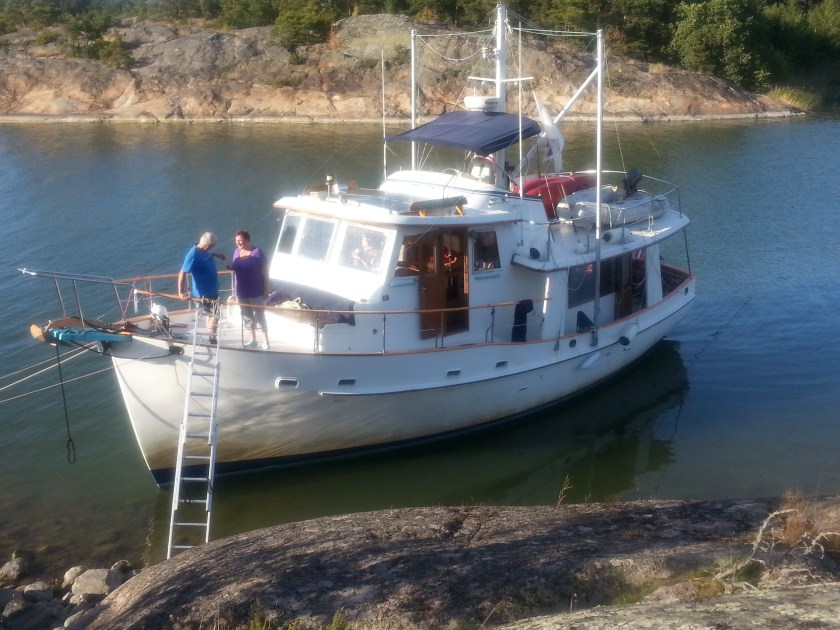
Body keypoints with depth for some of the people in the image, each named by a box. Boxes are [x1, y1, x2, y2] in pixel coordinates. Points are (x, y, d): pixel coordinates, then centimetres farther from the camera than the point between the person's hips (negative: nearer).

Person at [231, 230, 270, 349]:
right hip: (241, 291, 6)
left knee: (259, 316, 2)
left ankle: (266, 341, 13)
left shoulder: (257, 252, -14)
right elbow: (234, 270, 12)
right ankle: (253, 340, 26)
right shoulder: (237, 252, 4)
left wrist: (266, 290, -13)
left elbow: (265, 272, -12)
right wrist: (234, 288, 10)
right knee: (246, 316, 14)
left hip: (256, 292, -6)